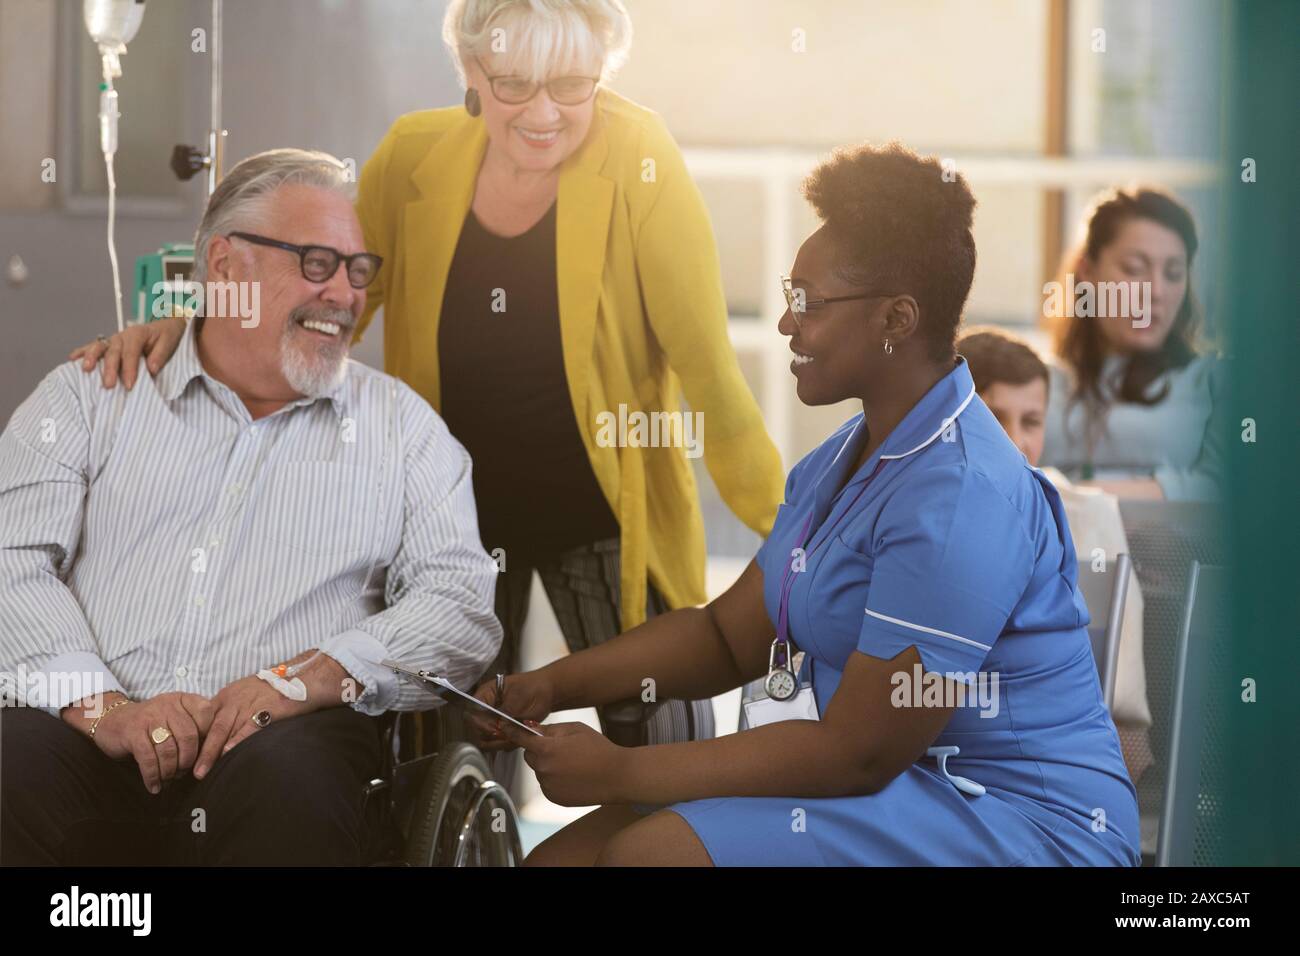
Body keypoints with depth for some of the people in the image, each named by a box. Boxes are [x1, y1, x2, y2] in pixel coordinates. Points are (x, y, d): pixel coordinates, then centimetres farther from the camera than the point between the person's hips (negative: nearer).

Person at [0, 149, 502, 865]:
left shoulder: (401, 423, 19)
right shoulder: (91, 395, 16)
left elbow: (465, 602, 6)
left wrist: (310, 676, -12)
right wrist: (102, 707, -15)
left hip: (284, 737, 0)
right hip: (94, 747, 0)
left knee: (290, 771, -37)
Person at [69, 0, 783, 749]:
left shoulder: (636, 158, -17)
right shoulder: (414, 158, -8)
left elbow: (706, 361, -15)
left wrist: (786, 521, -18)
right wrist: (190, 326, -15)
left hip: (606, 517, -3)